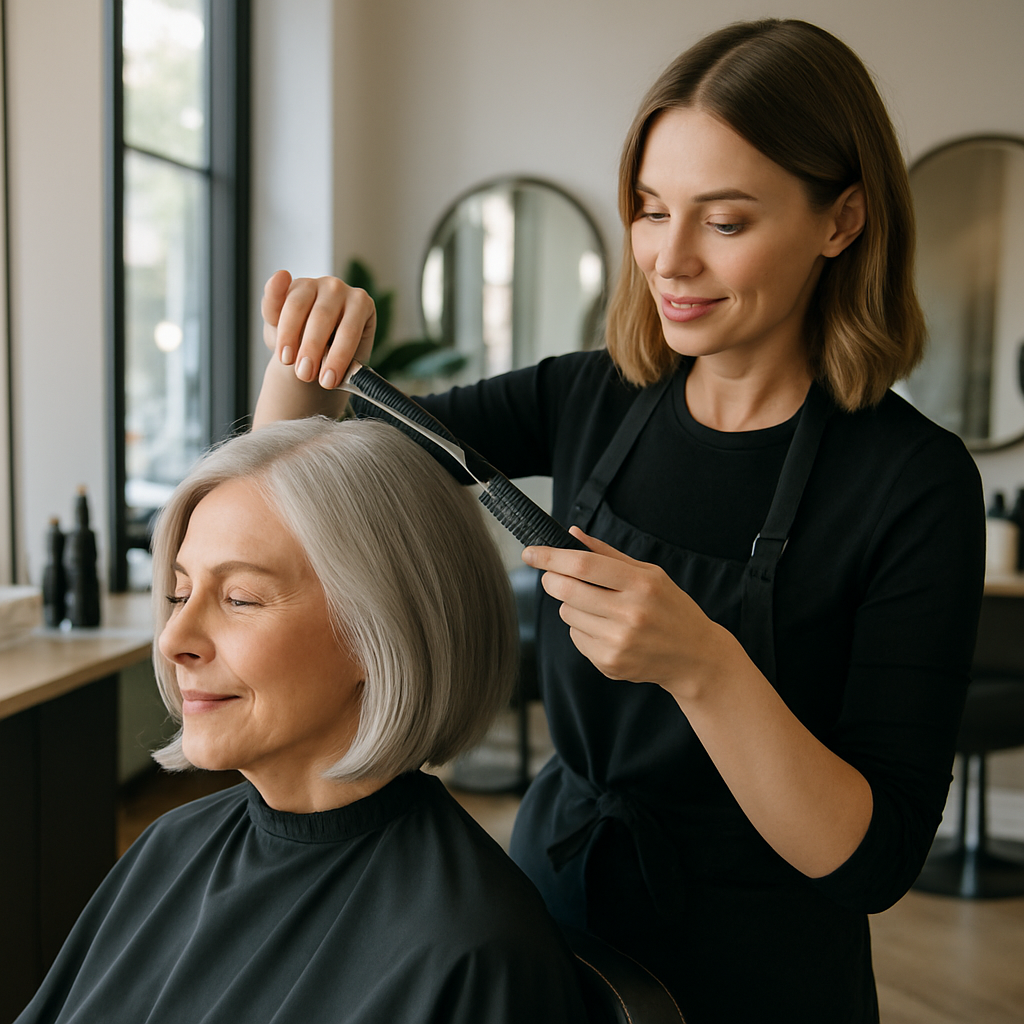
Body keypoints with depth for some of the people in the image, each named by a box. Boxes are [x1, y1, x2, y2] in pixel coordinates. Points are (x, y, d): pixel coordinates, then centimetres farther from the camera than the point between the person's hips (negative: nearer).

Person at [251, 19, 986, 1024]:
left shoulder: (915, 481, -20)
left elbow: (876, 862, -21)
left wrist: (702, 665, -35)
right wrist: (305, 360, -20)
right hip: (554, 906, 4)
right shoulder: (592, 400, -7)